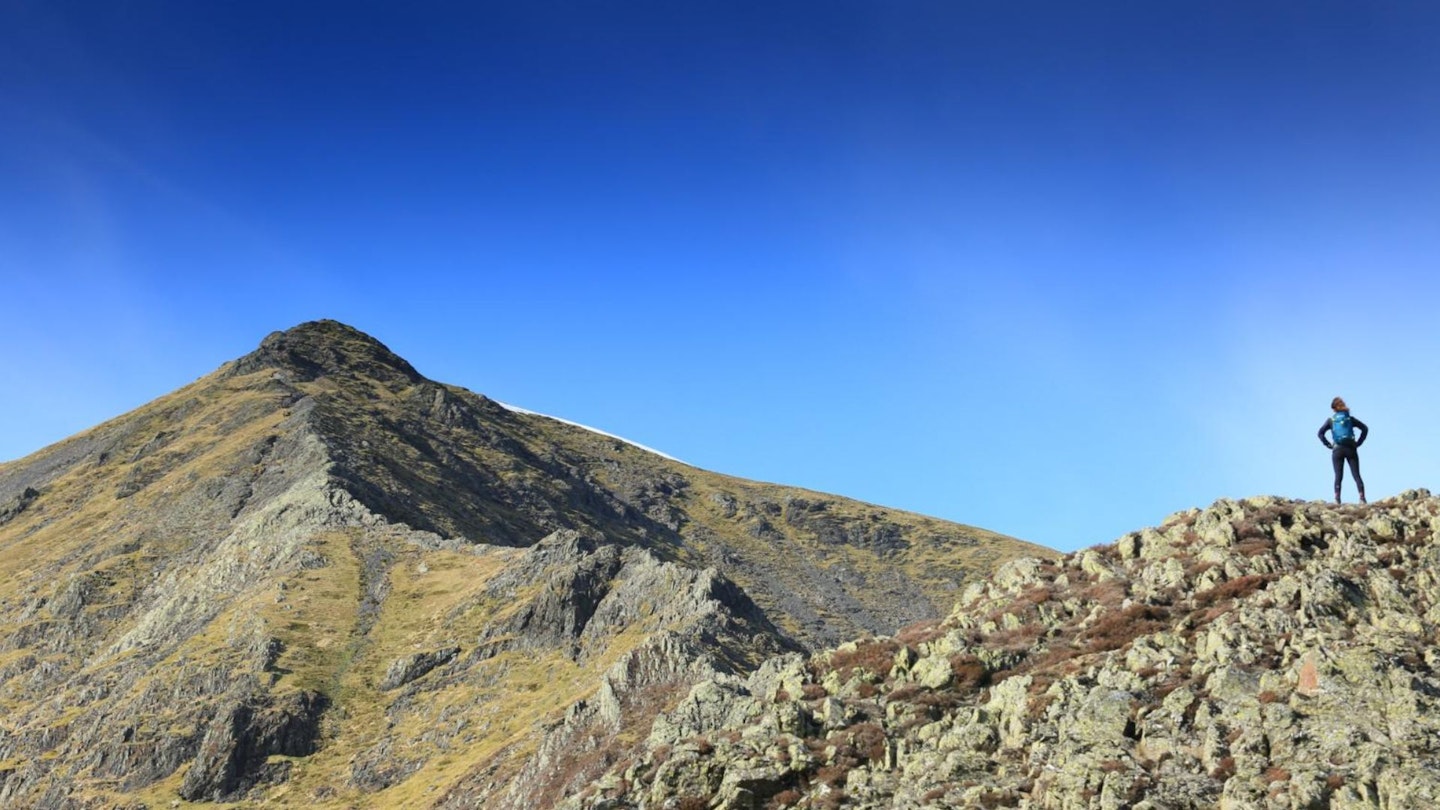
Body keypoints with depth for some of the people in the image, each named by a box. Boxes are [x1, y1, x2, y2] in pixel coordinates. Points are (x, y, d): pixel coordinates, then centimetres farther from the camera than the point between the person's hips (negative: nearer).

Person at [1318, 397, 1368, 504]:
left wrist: (1328, 445, 2)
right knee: (1356, 475, 1)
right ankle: (1362, 498, -7)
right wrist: (1358, 443, 4)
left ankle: (1337, 499, -10)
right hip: (1351, 449, 0)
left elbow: (1320, 433, -1)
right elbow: (1365, 429, 2)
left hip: (1337, 450, 0)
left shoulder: (1331, 420, 4)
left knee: (1338, 476, 0)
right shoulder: (1350, 419, 6)